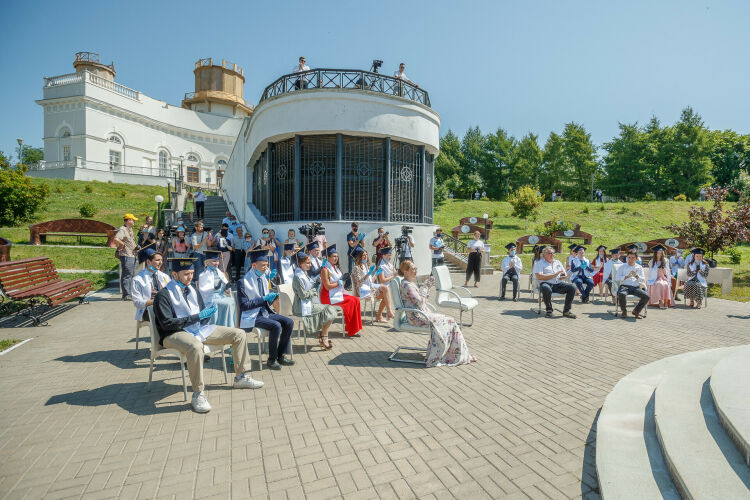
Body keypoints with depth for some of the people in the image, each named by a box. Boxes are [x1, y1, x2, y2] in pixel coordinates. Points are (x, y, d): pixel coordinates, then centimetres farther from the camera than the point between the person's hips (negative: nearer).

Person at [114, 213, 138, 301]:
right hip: (126, 256, -10)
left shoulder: (130, 229, 17)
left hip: (132, 255, 10)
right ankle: (126, 295, -4)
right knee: (127, 275, -7)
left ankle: (130, 293, 25)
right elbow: (116, 239, -31)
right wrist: (123, 245, -16)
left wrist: (136, 246, 14)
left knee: (131, 275, 16)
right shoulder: (122, 230, -14)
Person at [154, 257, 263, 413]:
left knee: (239, 334, 0)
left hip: (199, 330, 8)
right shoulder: (164, 295, -9)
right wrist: (197, 317, -19)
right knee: (195, 347, -44)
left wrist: (206, 315, -6)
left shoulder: (192, 291, 13)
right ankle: (198, 395, -27)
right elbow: (167, 323, -18)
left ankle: (241, 377, 11)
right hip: (175, 335, -7)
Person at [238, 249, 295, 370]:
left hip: (265, 312, 8)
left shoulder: (263, 278, 10)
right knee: (276, 326, -28)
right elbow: (244, 305, -17)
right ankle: (272, 359, -10)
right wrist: (263, 299, -20)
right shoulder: (244, 282, -14)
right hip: (251, 316, -8)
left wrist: (271, 297, -4)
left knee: (289, 322, -9)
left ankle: (280, 356, 3)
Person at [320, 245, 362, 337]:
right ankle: (351, 331, -10)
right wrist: (339, 282, -14)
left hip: (338, 294, 9)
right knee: (351, 301, -19)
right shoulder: (325, 269, -13)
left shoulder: (336, 267, 14)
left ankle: (352, 327, -2)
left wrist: (343, 279, 0)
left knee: (356, 300, -7)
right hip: (329, 298, -9)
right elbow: (327, 286, -19)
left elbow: (340, 281, 21)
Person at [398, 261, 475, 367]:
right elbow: (419, 302, -20)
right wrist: (425, 287, -8)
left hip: (422, 312, 10)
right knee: (448, 321, -12)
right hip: (416, 316, -10)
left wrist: (427, 286, 5)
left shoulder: (411, 282, 15)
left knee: (449, 320, 1)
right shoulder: (406, 285, -17)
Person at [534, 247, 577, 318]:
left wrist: (564, 276, -4)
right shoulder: (540, 263, 5)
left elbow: (565, 274, 23)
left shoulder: (558, 262, 24)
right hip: (546, 284, -5)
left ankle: (566, 311, -12)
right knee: (546, 288, -40)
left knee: (572, 287, -20)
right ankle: (549, 310, -17)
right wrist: (554, 275, -12)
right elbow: (539, 277, -11)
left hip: (558, 284, 6)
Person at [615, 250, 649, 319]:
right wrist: (627, 276, -13)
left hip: (636, 287, 3)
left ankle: (636, 311, 0)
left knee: (646, 296, -27)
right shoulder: (622, 267, 13)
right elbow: (616, 278, 1)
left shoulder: (639, 267, 20)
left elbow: (643, 281, 10)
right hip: (624, 286, -3)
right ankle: (624, 311, -8)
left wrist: (636, 276, -9)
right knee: (621, 294, -37)